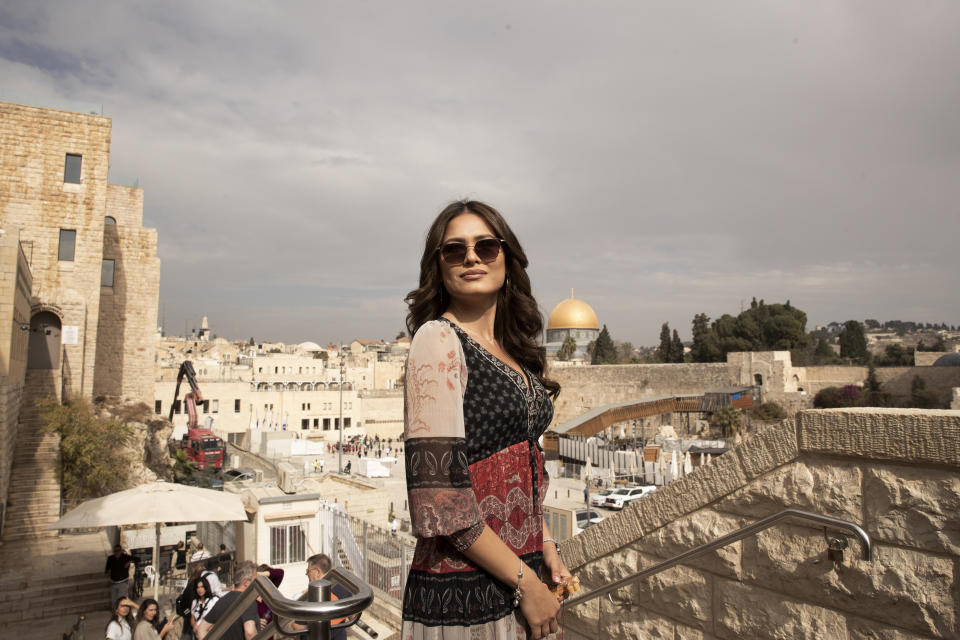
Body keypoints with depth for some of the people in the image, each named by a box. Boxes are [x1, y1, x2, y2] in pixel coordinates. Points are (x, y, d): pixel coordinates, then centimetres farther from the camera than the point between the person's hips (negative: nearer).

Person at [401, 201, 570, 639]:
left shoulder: (512, 349, 8)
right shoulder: (438, 339, -15)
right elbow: (439, 493, -21)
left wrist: (545, 547, 5)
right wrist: (525, 582, -15)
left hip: (521, 576, 7)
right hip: (463, 594, -7)